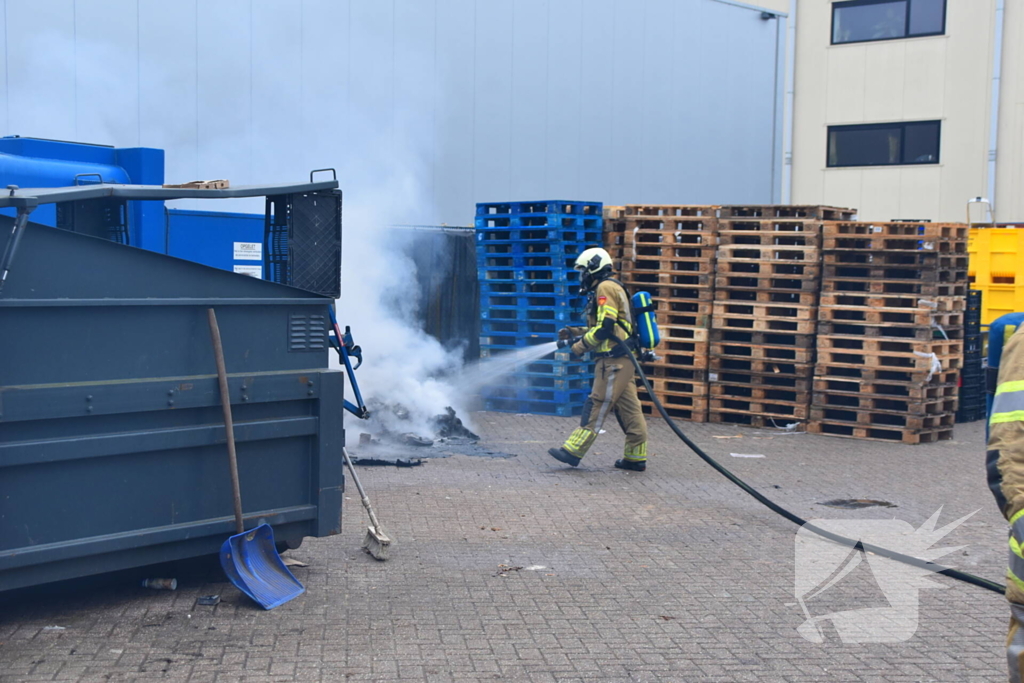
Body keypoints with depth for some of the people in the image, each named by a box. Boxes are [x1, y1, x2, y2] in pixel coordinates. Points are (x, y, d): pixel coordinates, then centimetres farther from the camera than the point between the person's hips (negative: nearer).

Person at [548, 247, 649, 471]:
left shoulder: (605, 288, -9)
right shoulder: (612, 289, 23)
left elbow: (605, 328, -18)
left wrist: (581, 346, -8)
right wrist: (573, 332, 20)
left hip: (614, 361, -10)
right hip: (621, 360, 10)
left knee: (597, 405, -8)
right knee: (628, 409, 9)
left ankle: (573, 451, -8)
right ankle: (636, 457, 11)